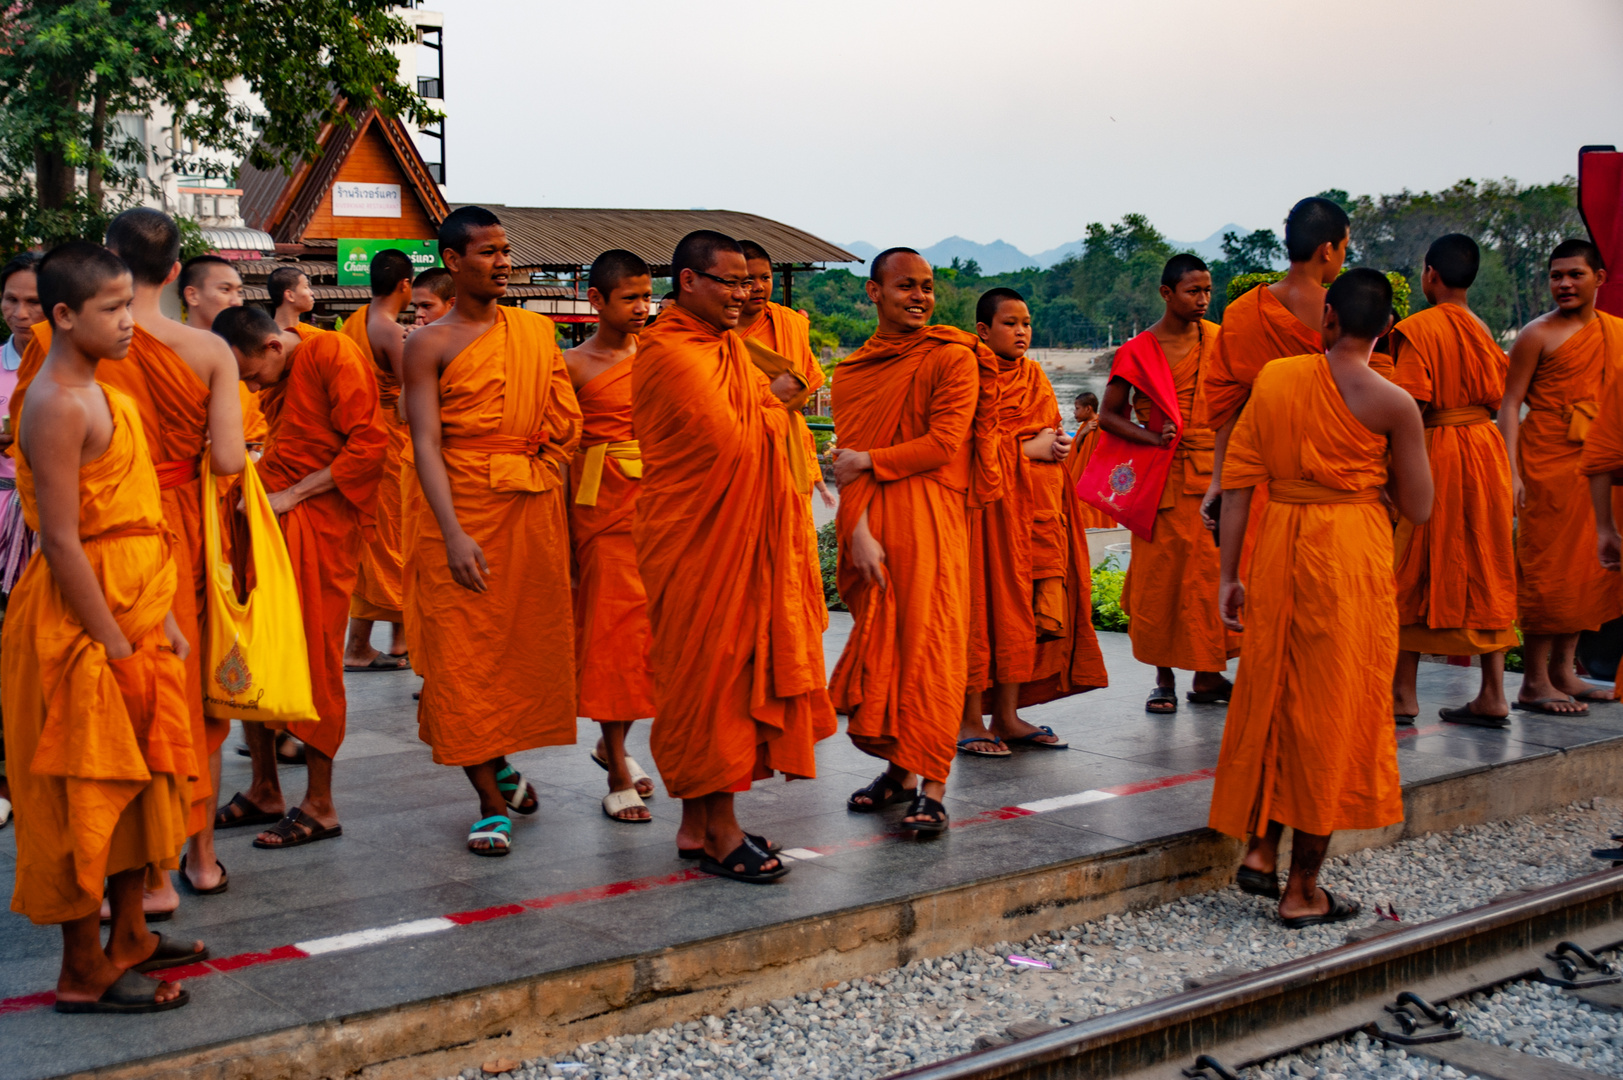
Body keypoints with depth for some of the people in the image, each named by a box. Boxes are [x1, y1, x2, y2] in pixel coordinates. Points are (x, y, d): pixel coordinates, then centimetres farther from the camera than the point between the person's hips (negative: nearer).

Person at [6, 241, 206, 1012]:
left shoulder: (97, 393, 13)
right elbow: (62, 543, -21)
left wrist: (161, 622, 12)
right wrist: (117, 647, -20)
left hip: (132, 615, 9)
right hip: (82, 626, -9)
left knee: (137, 780, 17)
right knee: (87, 794, -1)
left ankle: (129, 937, 30)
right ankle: (84, 974, 10)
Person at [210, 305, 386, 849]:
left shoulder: (333, 355, -11)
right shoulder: (274, 379, 16)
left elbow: (368, 445, -17)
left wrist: (291, 495, -15)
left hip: (321, 523, -8)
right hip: (271, 519, 8)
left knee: (314, 657, -4)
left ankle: (320, 808, 7)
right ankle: (265, 793, 20)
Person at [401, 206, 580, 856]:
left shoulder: (537, 332, 10)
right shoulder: (430, 345, -4)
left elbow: (566, 422, 13)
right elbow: (426, 444, -13)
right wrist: (454, 533, -23)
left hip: (532, 506, 4)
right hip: (459, 506, -4)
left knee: (529, 637, 9)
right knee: (465, 649, -4)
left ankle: (499, 761, 32)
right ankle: (492, 802, 3)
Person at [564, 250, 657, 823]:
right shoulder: (573, 365, 0)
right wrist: (563, 535, -7)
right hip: (603, 505, -4)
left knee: (647, 627, 8)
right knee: (612, 629, -3)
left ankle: (613, 741, 29)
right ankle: (618, 775, 4)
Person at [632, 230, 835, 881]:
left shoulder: (727, 346, 16)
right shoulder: (670, 353, -15)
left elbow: (759, 435, 19)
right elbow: (728, 442, -20)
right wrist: (767, 401, -4)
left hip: (739, 539, 9)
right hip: (696, 540, -9)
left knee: (731, 669, 11)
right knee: (709, 671, -4)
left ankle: (698, 822, 19)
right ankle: (719, 833, 3)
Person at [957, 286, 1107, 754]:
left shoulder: (1034, 375, 18)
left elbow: (1053, 435, 14)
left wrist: (1051, 445, -8)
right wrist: (1027, 447, -12)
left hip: (1036, 503, 7)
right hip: (989, 503, -6)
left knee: (1024, 610, 5)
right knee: (985, 606, -6)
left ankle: (1007, 716, 12)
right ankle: (970, 720, -1)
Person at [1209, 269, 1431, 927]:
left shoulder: (1273, 378, 2)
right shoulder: (1392, 403, -7)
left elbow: (1237, 485, 1)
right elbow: (1418, 509, -2)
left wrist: (1227, 578, 5)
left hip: (1279, 545, 3)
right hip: (1353, 553, -3)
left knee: (1273, 696, 20)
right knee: (1332, 708, 5)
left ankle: (1259, 849, 20)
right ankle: (1303, 890, 12)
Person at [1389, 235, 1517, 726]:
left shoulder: (1418, 328, -12)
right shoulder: (1482, 330, 7)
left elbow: (1414, 405, -18)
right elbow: (1498, 398, 9)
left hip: (1437, 453, -6)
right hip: (1487, 448, 6)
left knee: (1415, 575, 2)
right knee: (1485, 572, 10)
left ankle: (1403, 694, 5)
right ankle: (1493, 695, 11)